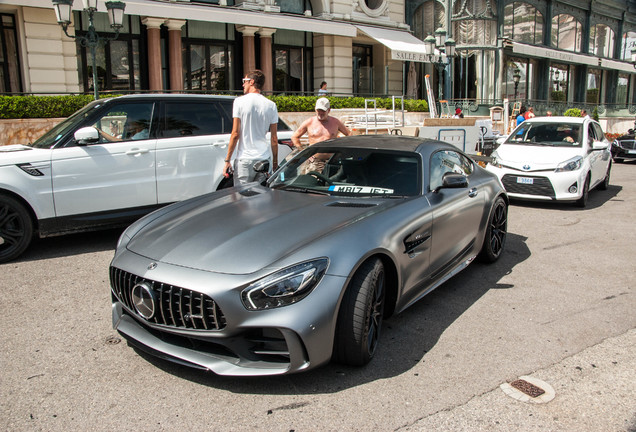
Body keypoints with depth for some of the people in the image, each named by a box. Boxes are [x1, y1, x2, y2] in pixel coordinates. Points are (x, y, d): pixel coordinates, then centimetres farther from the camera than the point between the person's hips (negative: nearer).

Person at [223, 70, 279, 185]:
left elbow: (235, 134, -7)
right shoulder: (271, 105, 7)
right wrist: (275, 162, 16)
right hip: (265, 159, 4)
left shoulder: (239, 101, -3)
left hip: (244, 159, -4)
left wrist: (227, 160, -2)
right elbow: (274, 139, 7)